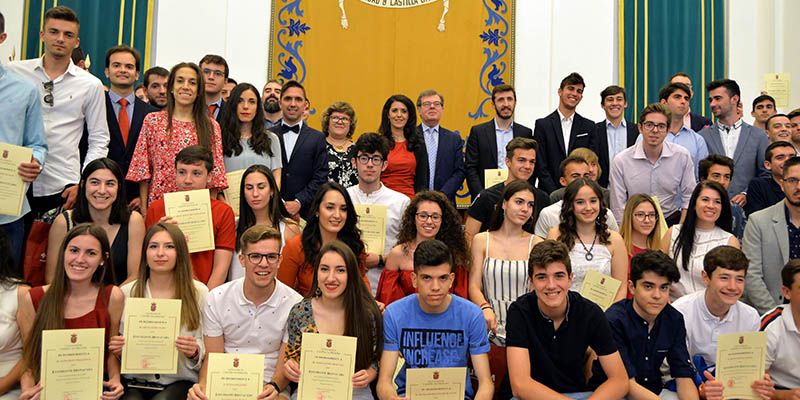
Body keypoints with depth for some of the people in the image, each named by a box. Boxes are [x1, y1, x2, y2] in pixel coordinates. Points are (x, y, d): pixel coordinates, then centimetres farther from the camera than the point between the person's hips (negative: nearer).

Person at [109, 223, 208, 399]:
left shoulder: (199, 292, 0)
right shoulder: (126, 292, 4)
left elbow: (207, 349, 4)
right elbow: (118, 347, 12)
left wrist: (194, 352, -17)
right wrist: (118, 350, -9)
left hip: (180, 380, -1)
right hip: (135, 380, 1)